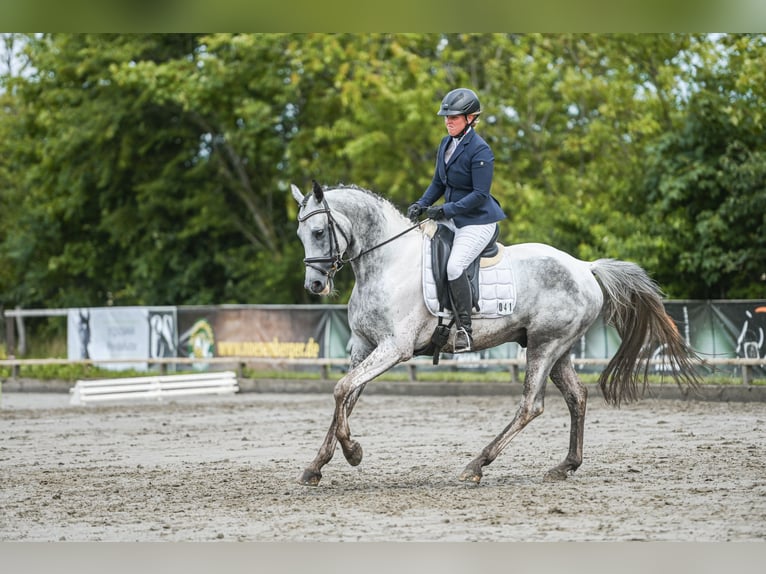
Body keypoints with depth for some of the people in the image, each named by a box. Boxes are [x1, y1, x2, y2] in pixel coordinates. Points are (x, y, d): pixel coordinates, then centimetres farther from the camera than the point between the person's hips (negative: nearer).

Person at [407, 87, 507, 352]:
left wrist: (447, 210, -24)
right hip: (451, 218, 9)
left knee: (454, 266, -26)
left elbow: (480, 194, -21)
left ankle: (465, 328, -17)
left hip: (478, 221, -9)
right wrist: (422, 205, -1)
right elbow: (439, 182, 16)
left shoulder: (480, 151, -18)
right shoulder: (446, 144, 8)